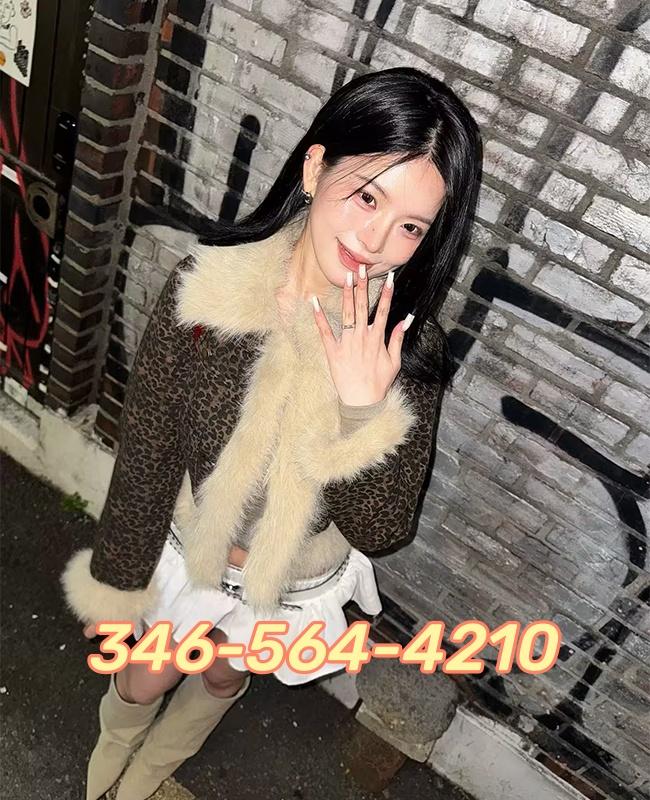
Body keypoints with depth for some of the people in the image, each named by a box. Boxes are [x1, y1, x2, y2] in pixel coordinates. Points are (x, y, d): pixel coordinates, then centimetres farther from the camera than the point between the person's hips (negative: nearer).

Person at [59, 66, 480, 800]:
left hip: (296, 583, 1)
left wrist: (362, 409, -41)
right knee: (143, 682, 26)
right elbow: (145, 451, -16)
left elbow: (380, 530, -23)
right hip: (187, 548, 0)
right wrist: (117, 583, -3)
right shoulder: (204, 287, -28)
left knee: (222, 679, 30)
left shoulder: (409, 348, -28)